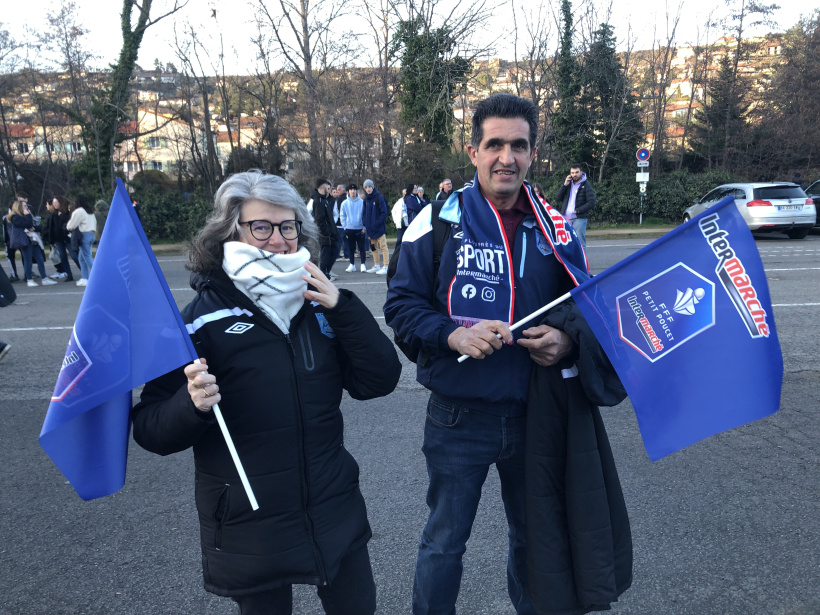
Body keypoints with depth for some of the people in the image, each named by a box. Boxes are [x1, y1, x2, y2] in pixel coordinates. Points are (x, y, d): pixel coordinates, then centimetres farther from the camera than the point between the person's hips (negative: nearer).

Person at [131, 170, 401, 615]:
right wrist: (192, 404, -32)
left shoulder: (320, 304, 1)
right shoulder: (203, 317, -11)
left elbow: (378, 382, -6)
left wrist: (343, 307, -17)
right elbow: (150, 430, -11)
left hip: (336, 516, 4)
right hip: (248, 536, -3)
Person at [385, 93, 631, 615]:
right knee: (444, 543, 14)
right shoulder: (438, 221, -7)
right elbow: (401, 304, -6)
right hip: (458, 416, -3)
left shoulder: (556, 228, 2)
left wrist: (567, 342, -12)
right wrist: (453, 335, -23)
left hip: (536, 412, 3)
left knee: (536, 536, 23)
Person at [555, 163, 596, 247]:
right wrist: (564, 185, -3)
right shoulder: (568, 184, 15)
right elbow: (557, 199, 6)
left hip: (579, 219, -5)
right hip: (566, 219, 5)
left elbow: (591, 203, -8)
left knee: (580, 243, -8)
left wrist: (577, 210, -13)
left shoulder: (586, 185, 0)